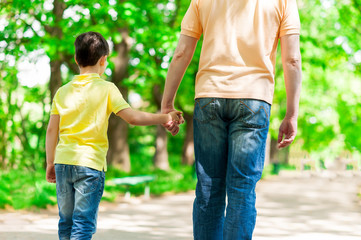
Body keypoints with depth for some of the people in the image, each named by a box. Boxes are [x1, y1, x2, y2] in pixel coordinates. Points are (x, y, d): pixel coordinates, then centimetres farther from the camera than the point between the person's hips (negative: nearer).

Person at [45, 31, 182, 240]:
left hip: (63, 160, 5)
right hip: (90, 163, -5)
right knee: (83, 223, -4)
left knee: (66, 221, 16)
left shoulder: (63, 91, 9)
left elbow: (52, 130, 10)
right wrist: (164, 118, -5)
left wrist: (50, 163, 17)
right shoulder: (106, 88, -4)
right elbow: (132, 117, -13)